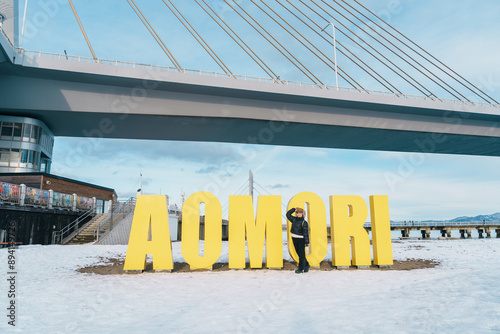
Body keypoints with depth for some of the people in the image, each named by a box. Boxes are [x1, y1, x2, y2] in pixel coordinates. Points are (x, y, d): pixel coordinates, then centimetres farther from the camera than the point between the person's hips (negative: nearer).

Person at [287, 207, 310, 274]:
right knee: (299, 253, 13)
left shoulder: (304, 222, -11)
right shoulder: (294, 219, 8)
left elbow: (306, 233, -14)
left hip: (301, 240, -7)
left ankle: (301, 268, 6)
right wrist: (294, 209, 3)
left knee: (301, 254, -1)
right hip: (294, 239, 7)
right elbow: (288, 214, 14)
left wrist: (307, 242, -16)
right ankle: (306, 265, 29)